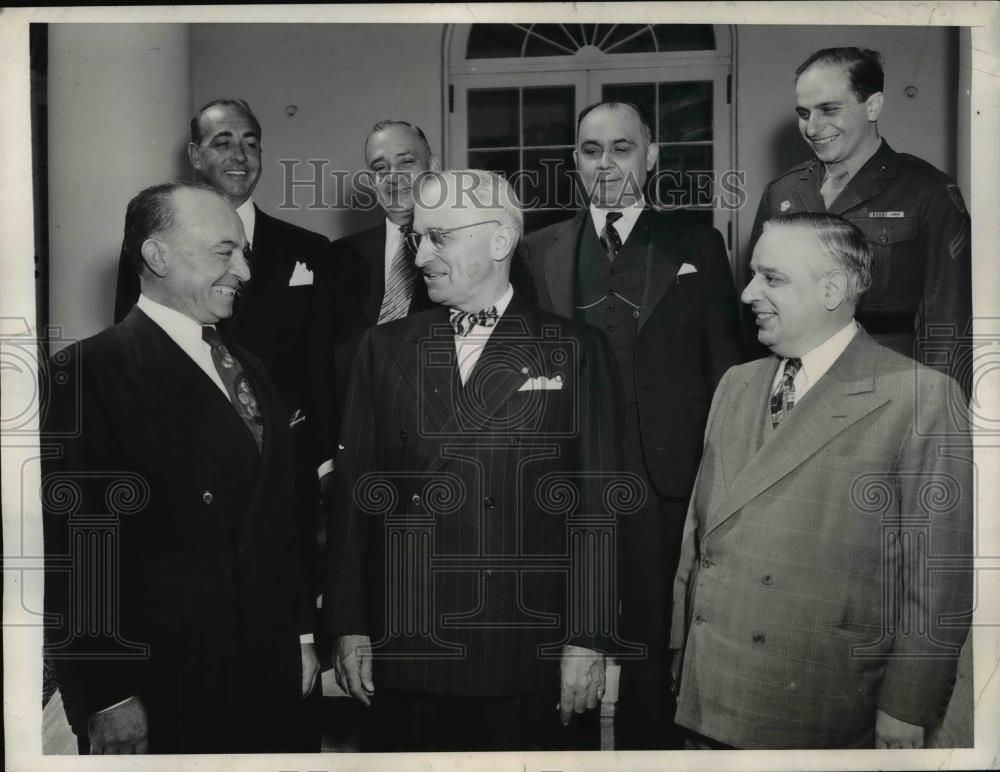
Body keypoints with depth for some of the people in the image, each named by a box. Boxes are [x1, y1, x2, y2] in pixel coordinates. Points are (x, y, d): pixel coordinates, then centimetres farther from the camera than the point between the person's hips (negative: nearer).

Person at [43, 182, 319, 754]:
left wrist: (302, 635, 13)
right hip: (164, 690, -6)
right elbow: (72, 549, -15)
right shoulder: (90, 373, -12)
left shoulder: (249, 371, 12)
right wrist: (107, 701, -15)